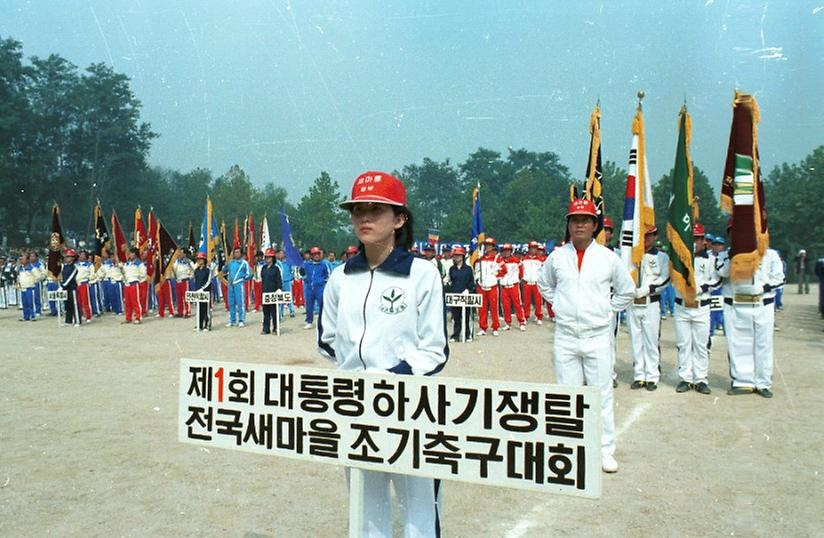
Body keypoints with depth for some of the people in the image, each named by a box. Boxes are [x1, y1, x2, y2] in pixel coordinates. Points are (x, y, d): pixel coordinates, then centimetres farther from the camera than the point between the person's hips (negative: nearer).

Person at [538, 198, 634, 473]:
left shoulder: (608, 258, -1)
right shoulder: (557, 257, 2)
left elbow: (626, 291, 13)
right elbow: (544, 285, 22)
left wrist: (607, 310, 5)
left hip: (597, 337, -1)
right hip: (565, 337, 1)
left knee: (602, 395, 4)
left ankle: (606, 450, 17)